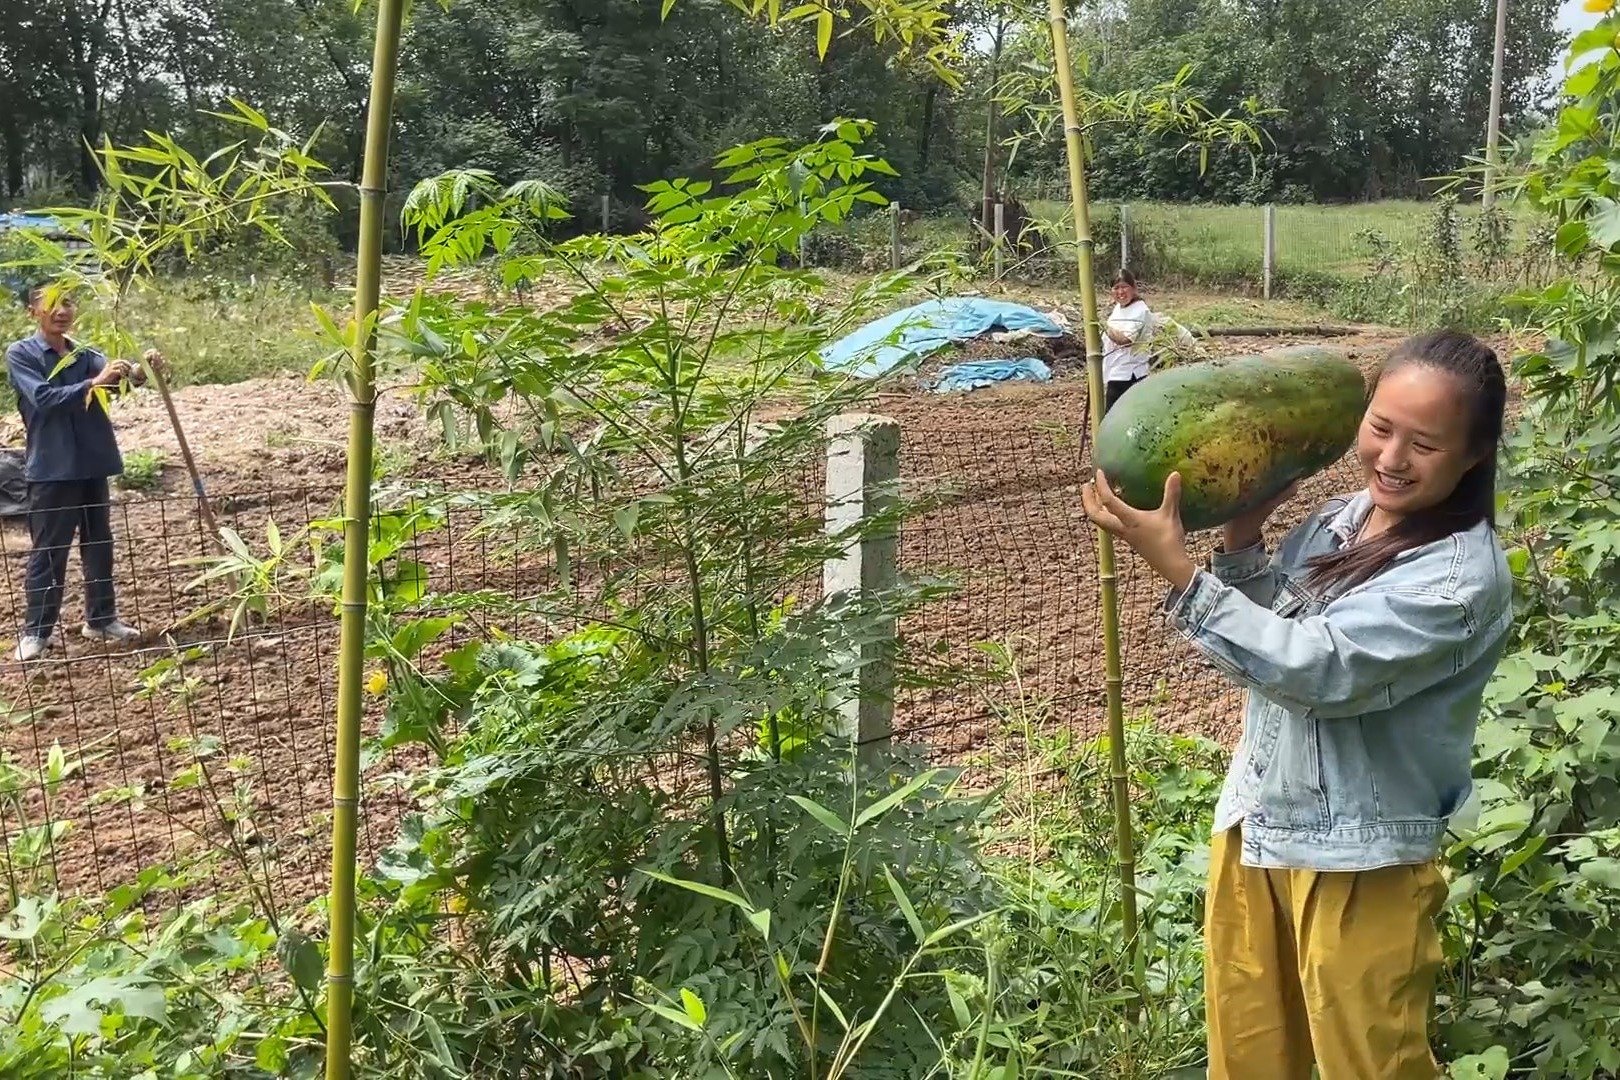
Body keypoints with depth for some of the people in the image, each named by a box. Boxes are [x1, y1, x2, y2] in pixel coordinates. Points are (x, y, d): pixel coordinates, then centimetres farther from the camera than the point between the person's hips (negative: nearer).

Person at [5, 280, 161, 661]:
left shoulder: (84, 354, 7)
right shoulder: (20, 354, -6)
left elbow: (115, 372, -12)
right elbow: (44, 398, -20)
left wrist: (138, 370, -34)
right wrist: (94, 382, -32)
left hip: (93, 465, 5)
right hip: (51, 470, -5)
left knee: (100, 546, 13)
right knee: (48, 553, 0)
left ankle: (101, 619, 25)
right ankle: (35, 632, 8)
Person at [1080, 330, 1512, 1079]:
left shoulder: (1461, 577, -21)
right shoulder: (1343, 517, 1)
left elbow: (1320, 669, -28)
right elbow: (1262, 639, 6)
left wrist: (1175, 568, -30)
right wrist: (1242, 532, -10)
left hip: (1356, 861, -6)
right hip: (1255, 822, 7)